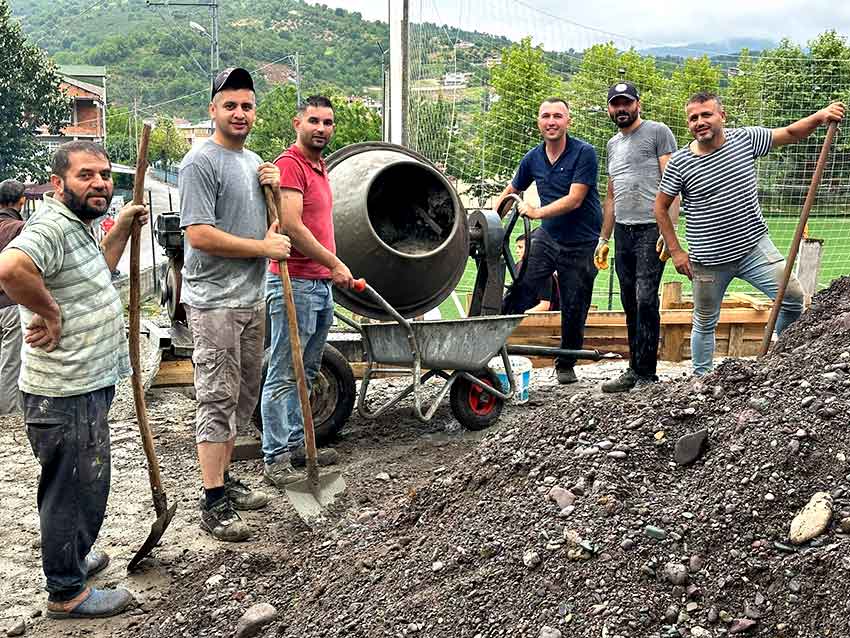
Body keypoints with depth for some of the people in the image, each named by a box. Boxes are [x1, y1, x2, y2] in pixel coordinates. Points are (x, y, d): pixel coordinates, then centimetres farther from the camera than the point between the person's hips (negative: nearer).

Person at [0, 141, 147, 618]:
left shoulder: (77, 227, 13)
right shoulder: (52, 226, -20)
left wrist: (122, 229, 23)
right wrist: (49, 313, -26)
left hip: (88, 384, 10)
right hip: (66, 394, -10)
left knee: (84, 484, 25)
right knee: (75, 487, 4)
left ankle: (74, 556, 45)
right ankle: (67, 593, 19)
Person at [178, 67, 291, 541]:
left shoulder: (254, 160, 16)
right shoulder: (201, 163, -11)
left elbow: (273, 223, 24)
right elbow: (200, 235, -20)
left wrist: (273, 187, 4)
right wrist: (263, 247, -14)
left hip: (252, 298, 9)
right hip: (215, 302, -9)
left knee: (242, 397, 16)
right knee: (218, 400, -6)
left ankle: (225, 479, 29)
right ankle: (214, 505, -1)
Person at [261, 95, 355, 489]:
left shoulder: (319, 166, 19)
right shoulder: (289, 164, -12)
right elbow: (291, 226, -21)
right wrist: (335, 264, -16)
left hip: (321, 284, 10)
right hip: (294, 284, -10)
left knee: (306, 372, 15)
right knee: (284, 375, -5)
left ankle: (296, 444, 25)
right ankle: (275, 460, 0)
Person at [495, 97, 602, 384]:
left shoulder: (584, 153, -15)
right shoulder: (533, 158, 2)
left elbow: (574, 200, -22)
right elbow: (509, 191, 16)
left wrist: (537, 212, -25)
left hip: (581, 244, -4)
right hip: (547, 237, 4)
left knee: (574, 309, 6)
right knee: (519, 292, -9)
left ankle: (566, 365, 23)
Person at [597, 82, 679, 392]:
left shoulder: (657, 132, 0)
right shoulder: (613, 145, 22)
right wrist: (604, 239, 20)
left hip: (651, 230, -7)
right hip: (623, 232, 7)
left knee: (646, 300, -11)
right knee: (630, 305, 8)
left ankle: (645, 375, -7)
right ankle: (634, 369, 14)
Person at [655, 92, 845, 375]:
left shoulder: (745, 138, -3)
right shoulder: (679, 163, -9)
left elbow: (790, 133, 4)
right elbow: (660, 206, 0)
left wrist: (820, 116, -16)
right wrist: (675, 251, -3)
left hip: (755, 247, 2)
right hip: (708, 261, -1)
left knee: (793, 296, -9)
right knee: (705, 323, 11)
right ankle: (700, 380, 27)